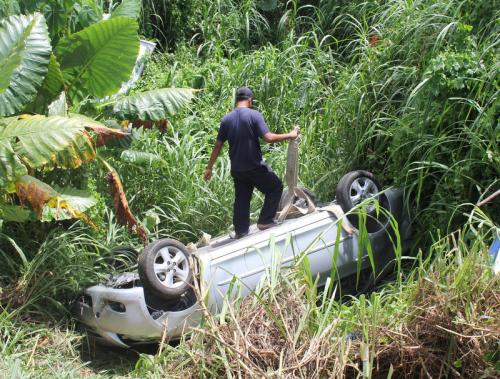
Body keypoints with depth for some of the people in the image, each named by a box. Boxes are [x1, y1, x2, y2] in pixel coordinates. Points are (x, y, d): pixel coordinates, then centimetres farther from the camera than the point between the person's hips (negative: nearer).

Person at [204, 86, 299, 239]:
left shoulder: (226, 119, 2)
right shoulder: (254, 115, -12)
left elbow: (218, 145, 4)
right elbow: (268, 138, -21)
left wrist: (209, 167, 11)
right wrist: (289, 135, -9)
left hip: (237, 168, 5)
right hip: (255, 166, -5)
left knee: (241, 199, 17)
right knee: (276, 187, 13)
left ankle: (240, 231, 20)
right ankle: (265, 221, 9)